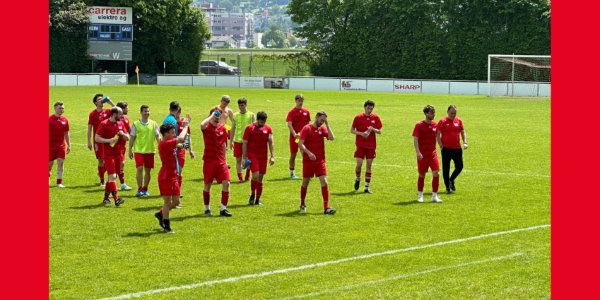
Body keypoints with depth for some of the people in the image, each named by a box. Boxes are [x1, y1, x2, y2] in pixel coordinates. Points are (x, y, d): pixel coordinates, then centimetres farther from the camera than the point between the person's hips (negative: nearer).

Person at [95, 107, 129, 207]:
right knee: (112, 176, -13)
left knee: (112, 176, 12)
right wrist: (109, 140, -20)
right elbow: (96, 138, -11)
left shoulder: (120, 124, 10)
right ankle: (116, 199, -18)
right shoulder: (104, 124, -9)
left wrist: (123, 134, -8)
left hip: (118, 153, 7)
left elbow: (127, 138, 14)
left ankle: (106, 197, 22)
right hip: (108, 154, -7)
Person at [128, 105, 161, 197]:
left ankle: (145, 189, 17)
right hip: (138, 150, -2)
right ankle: (139, 189, -7)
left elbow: (158, 136, 2)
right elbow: (132, 138, 5)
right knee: (139, 169, -12)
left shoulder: (153, 124, 5)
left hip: (150, 150, 2)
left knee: (147, 170, 6)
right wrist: (130, 150, 2)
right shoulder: (136, 124, 2)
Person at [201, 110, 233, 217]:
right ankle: (207, 209, 19)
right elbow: (202, 125, -35)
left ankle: (223, 208, 3)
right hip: (209, 160, -4)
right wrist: (212, 115, -23)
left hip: (221, 160, 4)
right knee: (208, 184, 5)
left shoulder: (222, 128, 8)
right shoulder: (207, 127, -8)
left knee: (226, 183, -5)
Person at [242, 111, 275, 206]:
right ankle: (252, 195, 3)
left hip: (263, 156, 3)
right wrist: (244, 158, -7)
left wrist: (272, 156, -3)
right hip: (252, 155, -3)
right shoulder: (249, 128, -3)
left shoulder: (268, 128, 6)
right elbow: (245, 143, -2)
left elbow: (270, 142, 6)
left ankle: (257, 200, 14)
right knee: (255, 175, -19)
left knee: (260, 178, 5)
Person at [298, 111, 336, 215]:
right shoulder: (307, 128, -5)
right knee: (305, 183, 11)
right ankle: (302, 205, 31)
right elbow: (300, 144, -13)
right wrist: (308, 152, -26)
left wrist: (327, 124, -7)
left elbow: (331, 137, -9)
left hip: (320, 161, 3)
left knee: (324, 182, -10)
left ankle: (326, 208, -11)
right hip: (308, 161, -3)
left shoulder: (322, 129, 7)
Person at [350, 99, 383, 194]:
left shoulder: (376, 117, 3)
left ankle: (367, 187, 9)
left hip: (371, 145, 2)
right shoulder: (358, 117, -2)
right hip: (360, 145, -2)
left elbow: (379, 131, 6)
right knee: (359, 164, -10)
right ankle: (358, 179, 20)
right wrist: (361, 133, -14)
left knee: (369, 165, 2)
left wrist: (372, 129, -14)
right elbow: (352, 130, 1)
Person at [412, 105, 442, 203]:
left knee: (436, 174, -8)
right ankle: (420, 196, 21)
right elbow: (415, 139, -12)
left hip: (433, 153, 4)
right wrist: (418, 152, -22)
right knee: (422, 175, 6)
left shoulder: (434, 125, 7)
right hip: (422, 154, -4)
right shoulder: (419, 125, -7)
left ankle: (434, 196, 0)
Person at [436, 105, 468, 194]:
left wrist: (465, 142, 2)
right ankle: (447, 187, 11)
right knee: (446, 168, 2)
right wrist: (441, 146, -10)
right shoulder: (443, 121, -4)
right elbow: (438, 134, -4)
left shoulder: (459, 120, 7)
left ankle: (451, 180, 28)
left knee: (459, 166, 2)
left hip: (457, 148, 3)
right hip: (446, 149, -3)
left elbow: (463, 132, 15)